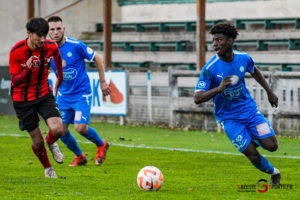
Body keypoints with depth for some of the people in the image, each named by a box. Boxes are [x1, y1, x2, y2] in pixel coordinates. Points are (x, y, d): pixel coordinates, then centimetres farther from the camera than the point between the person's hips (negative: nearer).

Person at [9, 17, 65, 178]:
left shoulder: (51, 47, -11)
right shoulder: (16, 52, -21)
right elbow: (15, 81, -17)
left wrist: (60, 79, 28)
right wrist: (27, 69, -37)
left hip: (44, 94, 2)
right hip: (23, 99, -2)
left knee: (57, 129, -20)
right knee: (37, 142, 0)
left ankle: (52, 144, 17)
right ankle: (48, 169, 28)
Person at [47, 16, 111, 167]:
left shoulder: (76, 46, -16)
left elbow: (97, 59, -4)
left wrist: (102, 82, -1)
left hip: (82, 93, -5)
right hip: (64, 95, 5)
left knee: (80, 127, -16)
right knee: (61, 130, -1)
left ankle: (101, 145, 15)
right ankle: (79, 156, 24)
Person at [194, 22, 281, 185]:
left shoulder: (243, 58, -9)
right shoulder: (209, 69, -21)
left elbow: (254, 71, 16)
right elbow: (197, 98, -22)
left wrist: (269, 91, 18)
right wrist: (219, 89, -37)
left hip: (249, 109, 3)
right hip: (229, 118, -3)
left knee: (271, 146, -5)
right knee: (253, 156, -8)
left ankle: (254, 138, 28)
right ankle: (273, 172, 22)